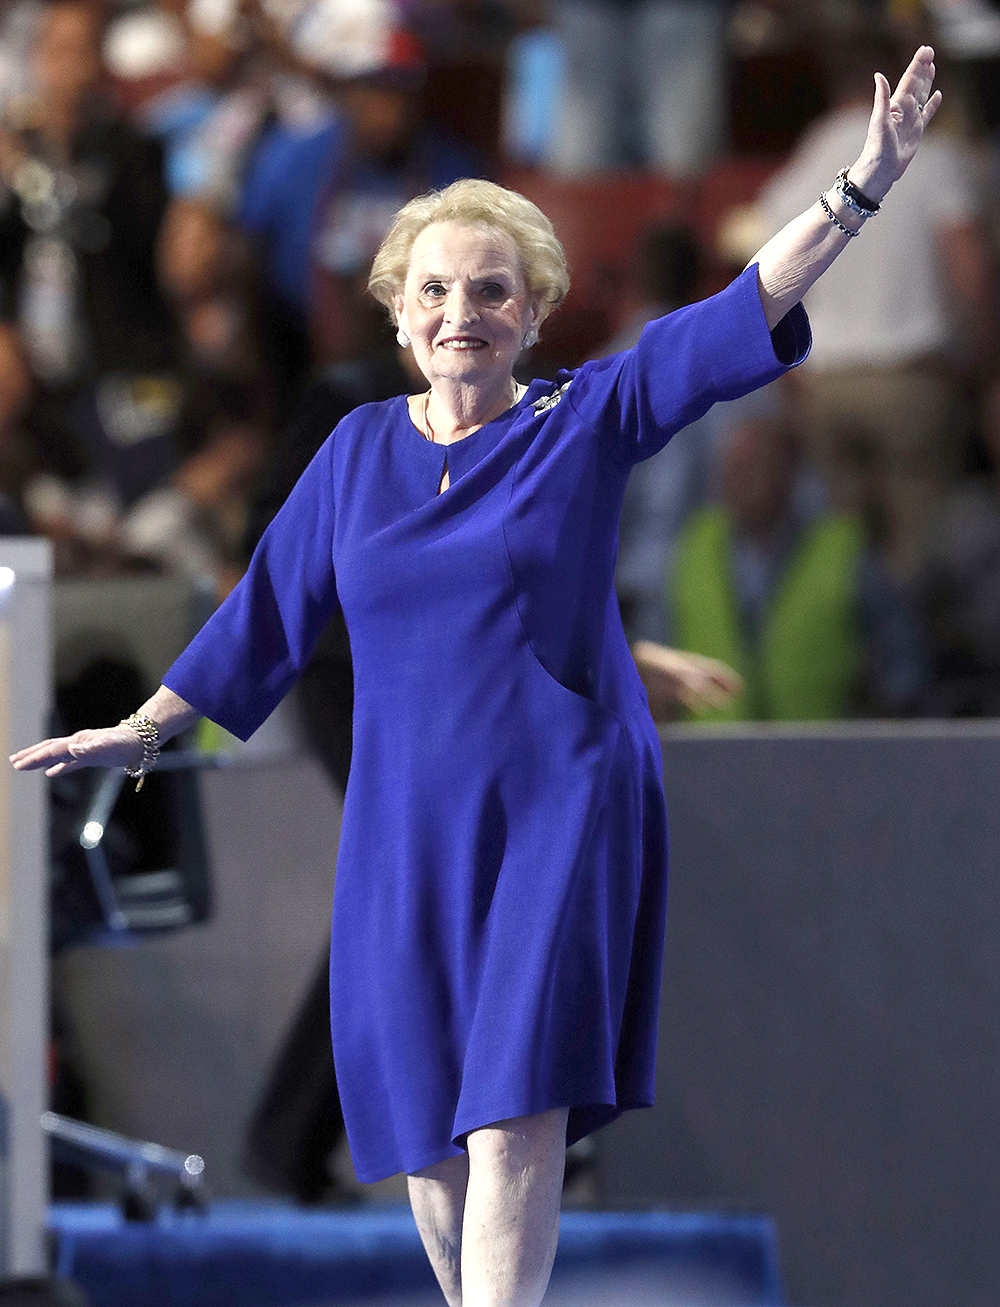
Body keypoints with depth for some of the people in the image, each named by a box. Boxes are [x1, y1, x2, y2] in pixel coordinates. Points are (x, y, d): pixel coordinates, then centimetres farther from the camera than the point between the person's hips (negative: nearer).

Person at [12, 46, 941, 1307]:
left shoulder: (588, 421, 0)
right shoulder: (358, 450, 9)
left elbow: (740, 316, -9)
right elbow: (269, 604, 19)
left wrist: (859, 191, -19)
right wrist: (146, 727, 23)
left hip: (559, 813, -4)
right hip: (405, 826, 4)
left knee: (516, 1112, -13)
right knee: (426, 1130, 5)